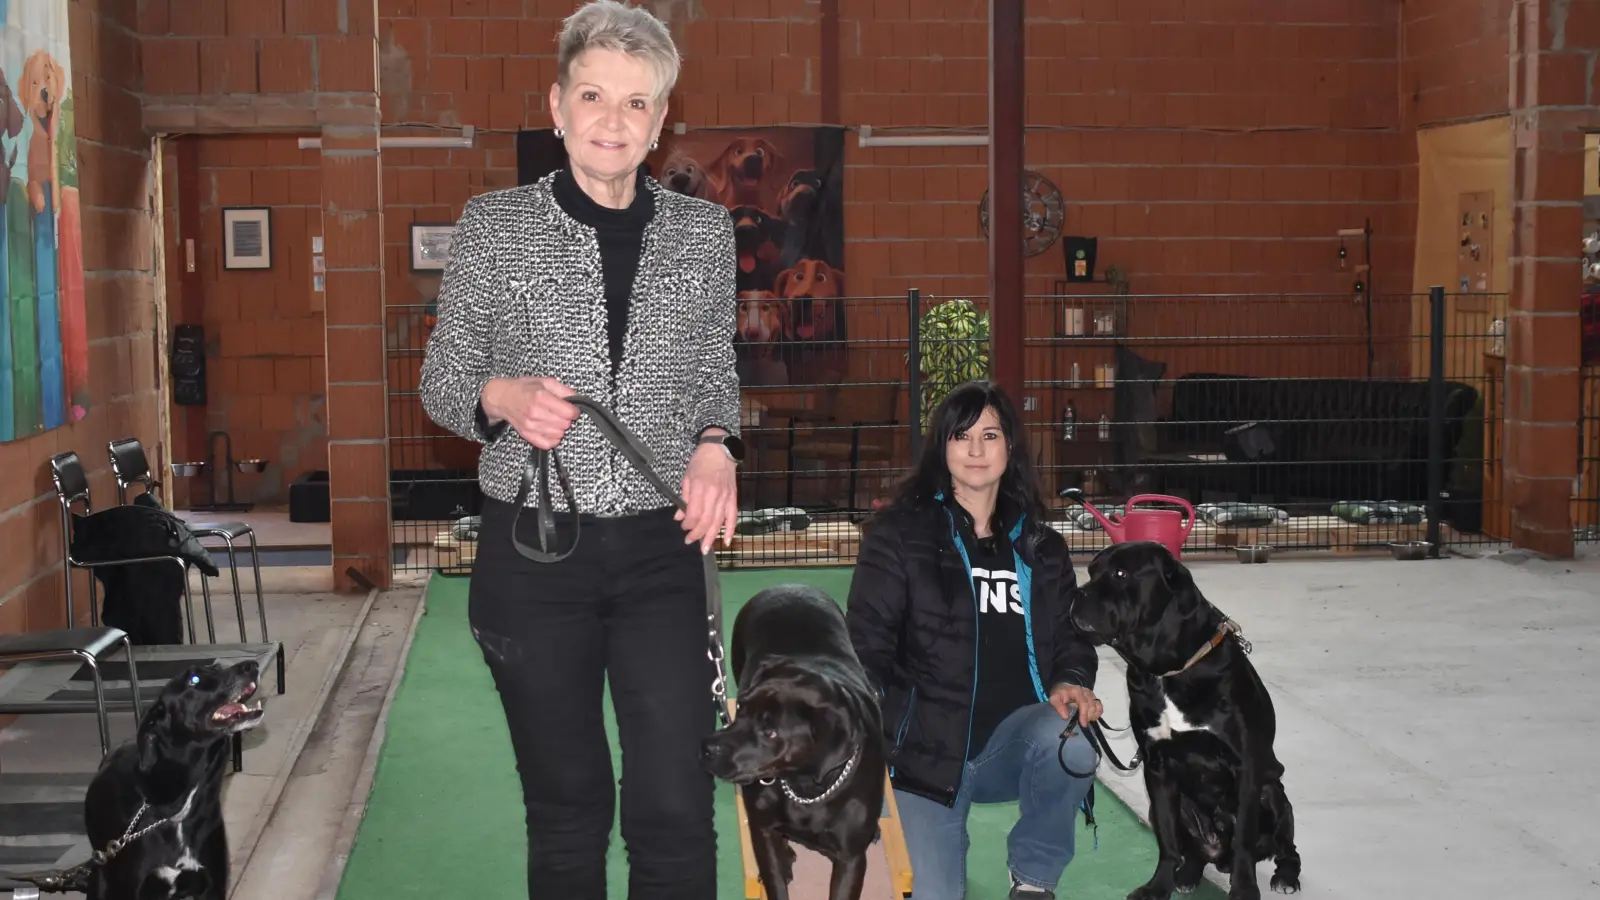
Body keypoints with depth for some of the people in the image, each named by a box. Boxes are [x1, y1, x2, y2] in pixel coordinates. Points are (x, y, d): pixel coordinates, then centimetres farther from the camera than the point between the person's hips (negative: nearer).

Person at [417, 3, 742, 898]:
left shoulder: (704, 229, 4)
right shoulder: (496, 222, -2)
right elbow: (442, 378, 4)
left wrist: (717, 444, -8)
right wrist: (502, 398, -18)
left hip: (659, 550, 1)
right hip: (533, 547, -1)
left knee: (677, 805, -3)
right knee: (567, 805, 10)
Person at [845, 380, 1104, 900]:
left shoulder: (1040, 546, 9)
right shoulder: (899, 534, -4)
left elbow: (1070, 637, 15)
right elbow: (867, 640, -6)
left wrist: (1071, 682, -8)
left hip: (1014, 738, 3)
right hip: (927, 746, -2)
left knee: (1072, 746, -32)